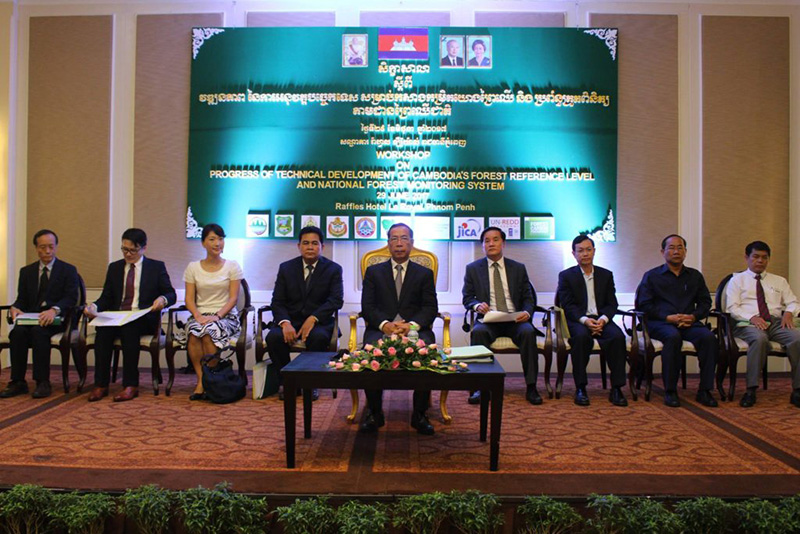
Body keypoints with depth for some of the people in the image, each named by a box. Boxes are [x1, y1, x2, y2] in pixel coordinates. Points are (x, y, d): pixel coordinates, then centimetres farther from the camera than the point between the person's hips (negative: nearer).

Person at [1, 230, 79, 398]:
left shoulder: (68, 270, 6)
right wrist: (15, 308, -12)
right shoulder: (26, 271, 19)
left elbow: (71, 298, -7)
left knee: (38, 331, -34)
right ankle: (18, 382, -21)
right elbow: (22, 299, 14)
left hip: (56, 320, -4)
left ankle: (43, 382, -29)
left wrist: (54, 310, -28)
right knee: (17, 331, -29)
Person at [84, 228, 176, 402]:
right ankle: (101, 384, -25)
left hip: (144, 320, -3)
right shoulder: (114, 267, 19)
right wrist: (93, 307, -7)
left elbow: (171, 294, 5)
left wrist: (163, 299, -19)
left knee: (129, 328, -36)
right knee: (103, 329, -30)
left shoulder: (157, 267, 10)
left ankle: (131, 385, -32)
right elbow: (106, 298, 15)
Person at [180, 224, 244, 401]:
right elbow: (189, 298, 6)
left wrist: (217, 316, -16)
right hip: (200, 315, 2)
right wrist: (198, 315, -13)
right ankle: (202, 381, -25)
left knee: (208, 333, -34)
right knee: (193, 334, -33)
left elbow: (233, 298, -1)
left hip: (226, 316, -2)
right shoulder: (193, 267, 12)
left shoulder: (232, 266, 6)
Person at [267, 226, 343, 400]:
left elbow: (336, 300, -10)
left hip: (319, 322, -2)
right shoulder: (286, 268, 8)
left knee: (318, 337, -36)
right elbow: (277, 301, 2)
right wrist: (285, 322, -19)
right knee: (273, 337, -29)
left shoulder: (333, 269, 2)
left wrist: (313, 318, -25)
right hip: (291, 320, 2)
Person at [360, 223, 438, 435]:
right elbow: (368, 306, 6)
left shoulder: (424, 274, 17)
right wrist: (385, 324, -15)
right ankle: (374, 413, -15)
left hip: (415, 328, 0)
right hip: (381, 328, 0)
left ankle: (419, 414, -16)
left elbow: (430, 307, 6)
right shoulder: (373, 272, 17)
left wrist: (412, 324, -15)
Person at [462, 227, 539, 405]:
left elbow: (528, 297, 12)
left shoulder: (518, 268, 13)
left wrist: (527, 312, -11)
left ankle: (531, 387, -22)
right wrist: (477, 305, -16)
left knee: (528, 331, -32)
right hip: (488, 321, -1)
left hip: (515, 320, 1)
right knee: (478, 332, -35)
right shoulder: (473, 268, 10)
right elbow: (467, 297, 8)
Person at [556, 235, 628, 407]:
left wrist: (603, 319, -13)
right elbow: (568, 305, -2)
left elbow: (612, 304, 9)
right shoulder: (566, 276, 8)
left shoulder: (606, 275, 17)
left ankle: (616, 388, -24)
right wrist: (585, 320, -20)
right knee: (581, 336, -37)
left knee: (618, 336, -30)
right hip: (577, 321, -2)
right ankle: (580, 388, -29)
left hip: (601, 320, 3)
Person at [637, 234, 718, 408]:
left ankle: (704, 390, -22)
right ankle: (670, 391, -28)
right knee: (673, 337, -37)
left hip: (689, 323, 3)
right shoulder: (652, 276, 12)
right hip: (660, 323, -3)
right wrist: (668, 317, -11)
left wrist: (694, 316, -4)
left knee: (709, 337, -29)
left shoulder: (695, 276, 23)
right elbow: (644, 305, 2)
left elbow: (705, 302, 18)